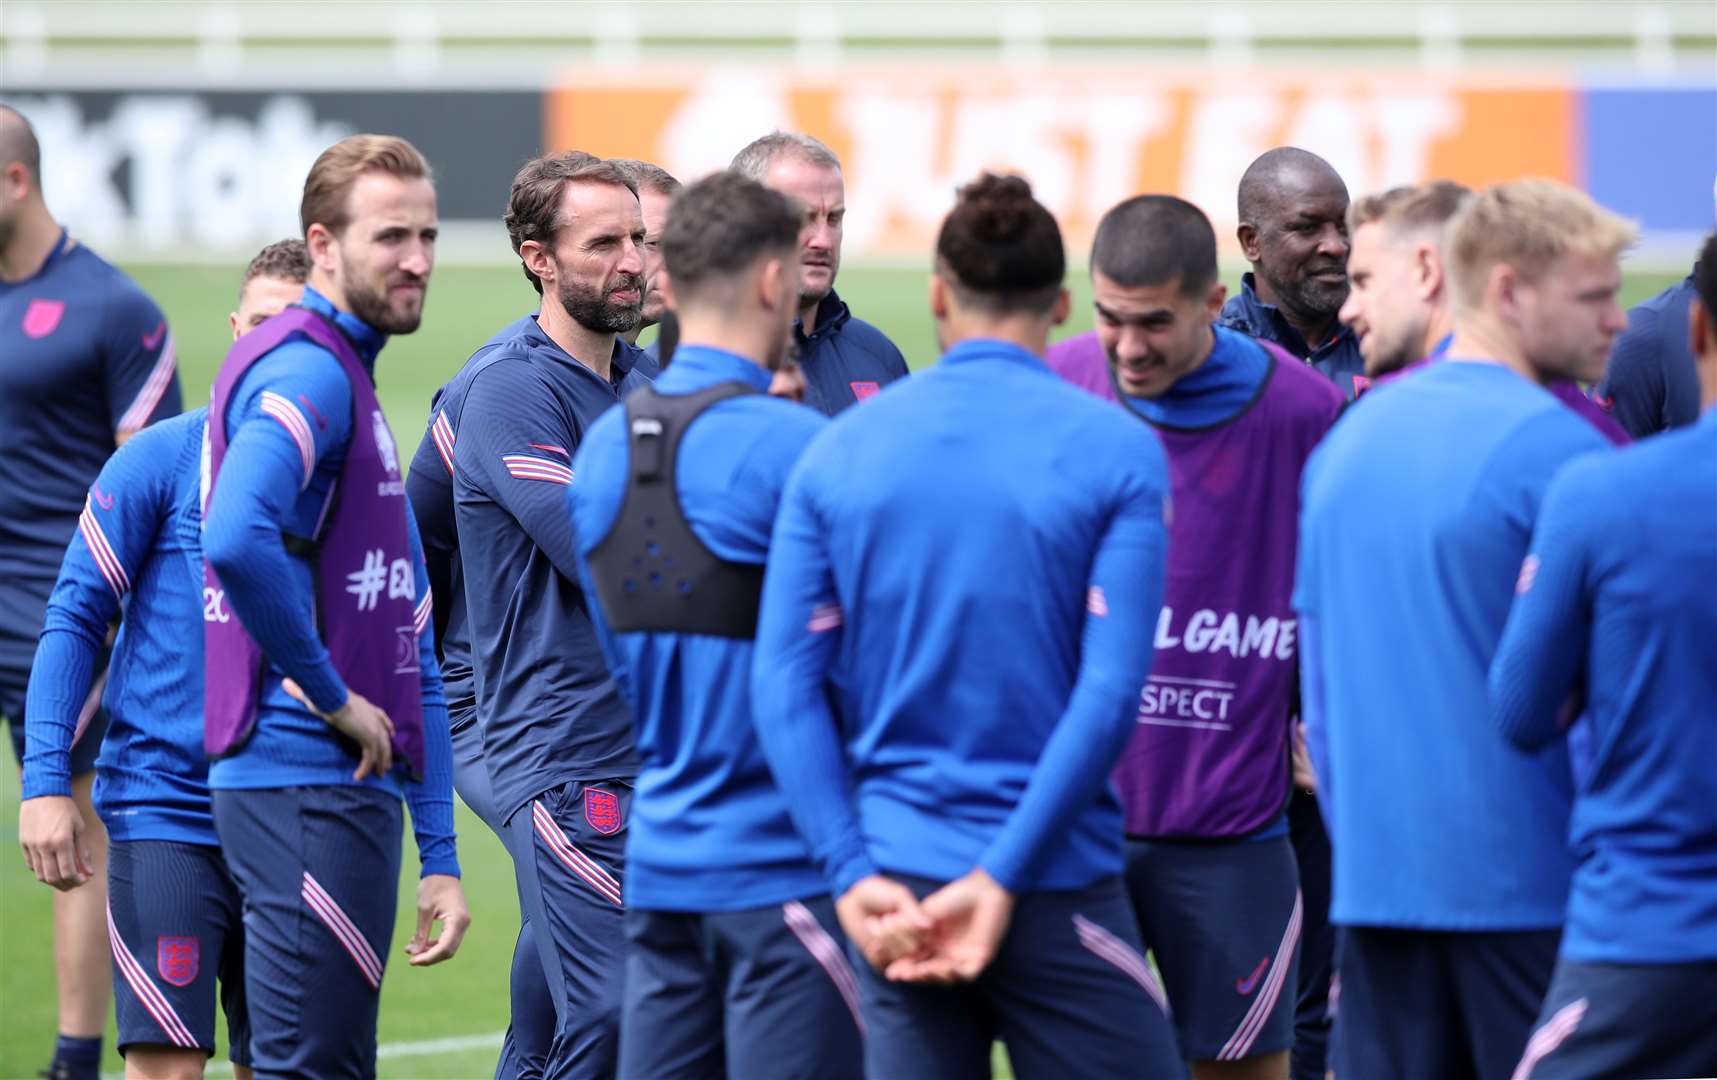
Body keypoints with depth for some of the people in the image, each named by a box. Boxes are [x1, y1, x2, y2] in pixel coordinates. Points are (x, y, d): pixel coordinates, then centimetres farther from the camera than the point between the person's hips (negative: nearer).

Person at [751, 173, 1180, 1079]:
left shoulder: (838, 450, 4)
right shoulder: (1115, 452, -4)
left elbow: (785, 681, -3)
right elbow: (1110, 691, -12)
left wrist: (853, 875, -7)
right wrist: (1001, 880, -12)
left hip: (895, 890, 3)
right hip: (1056, 891, -3)